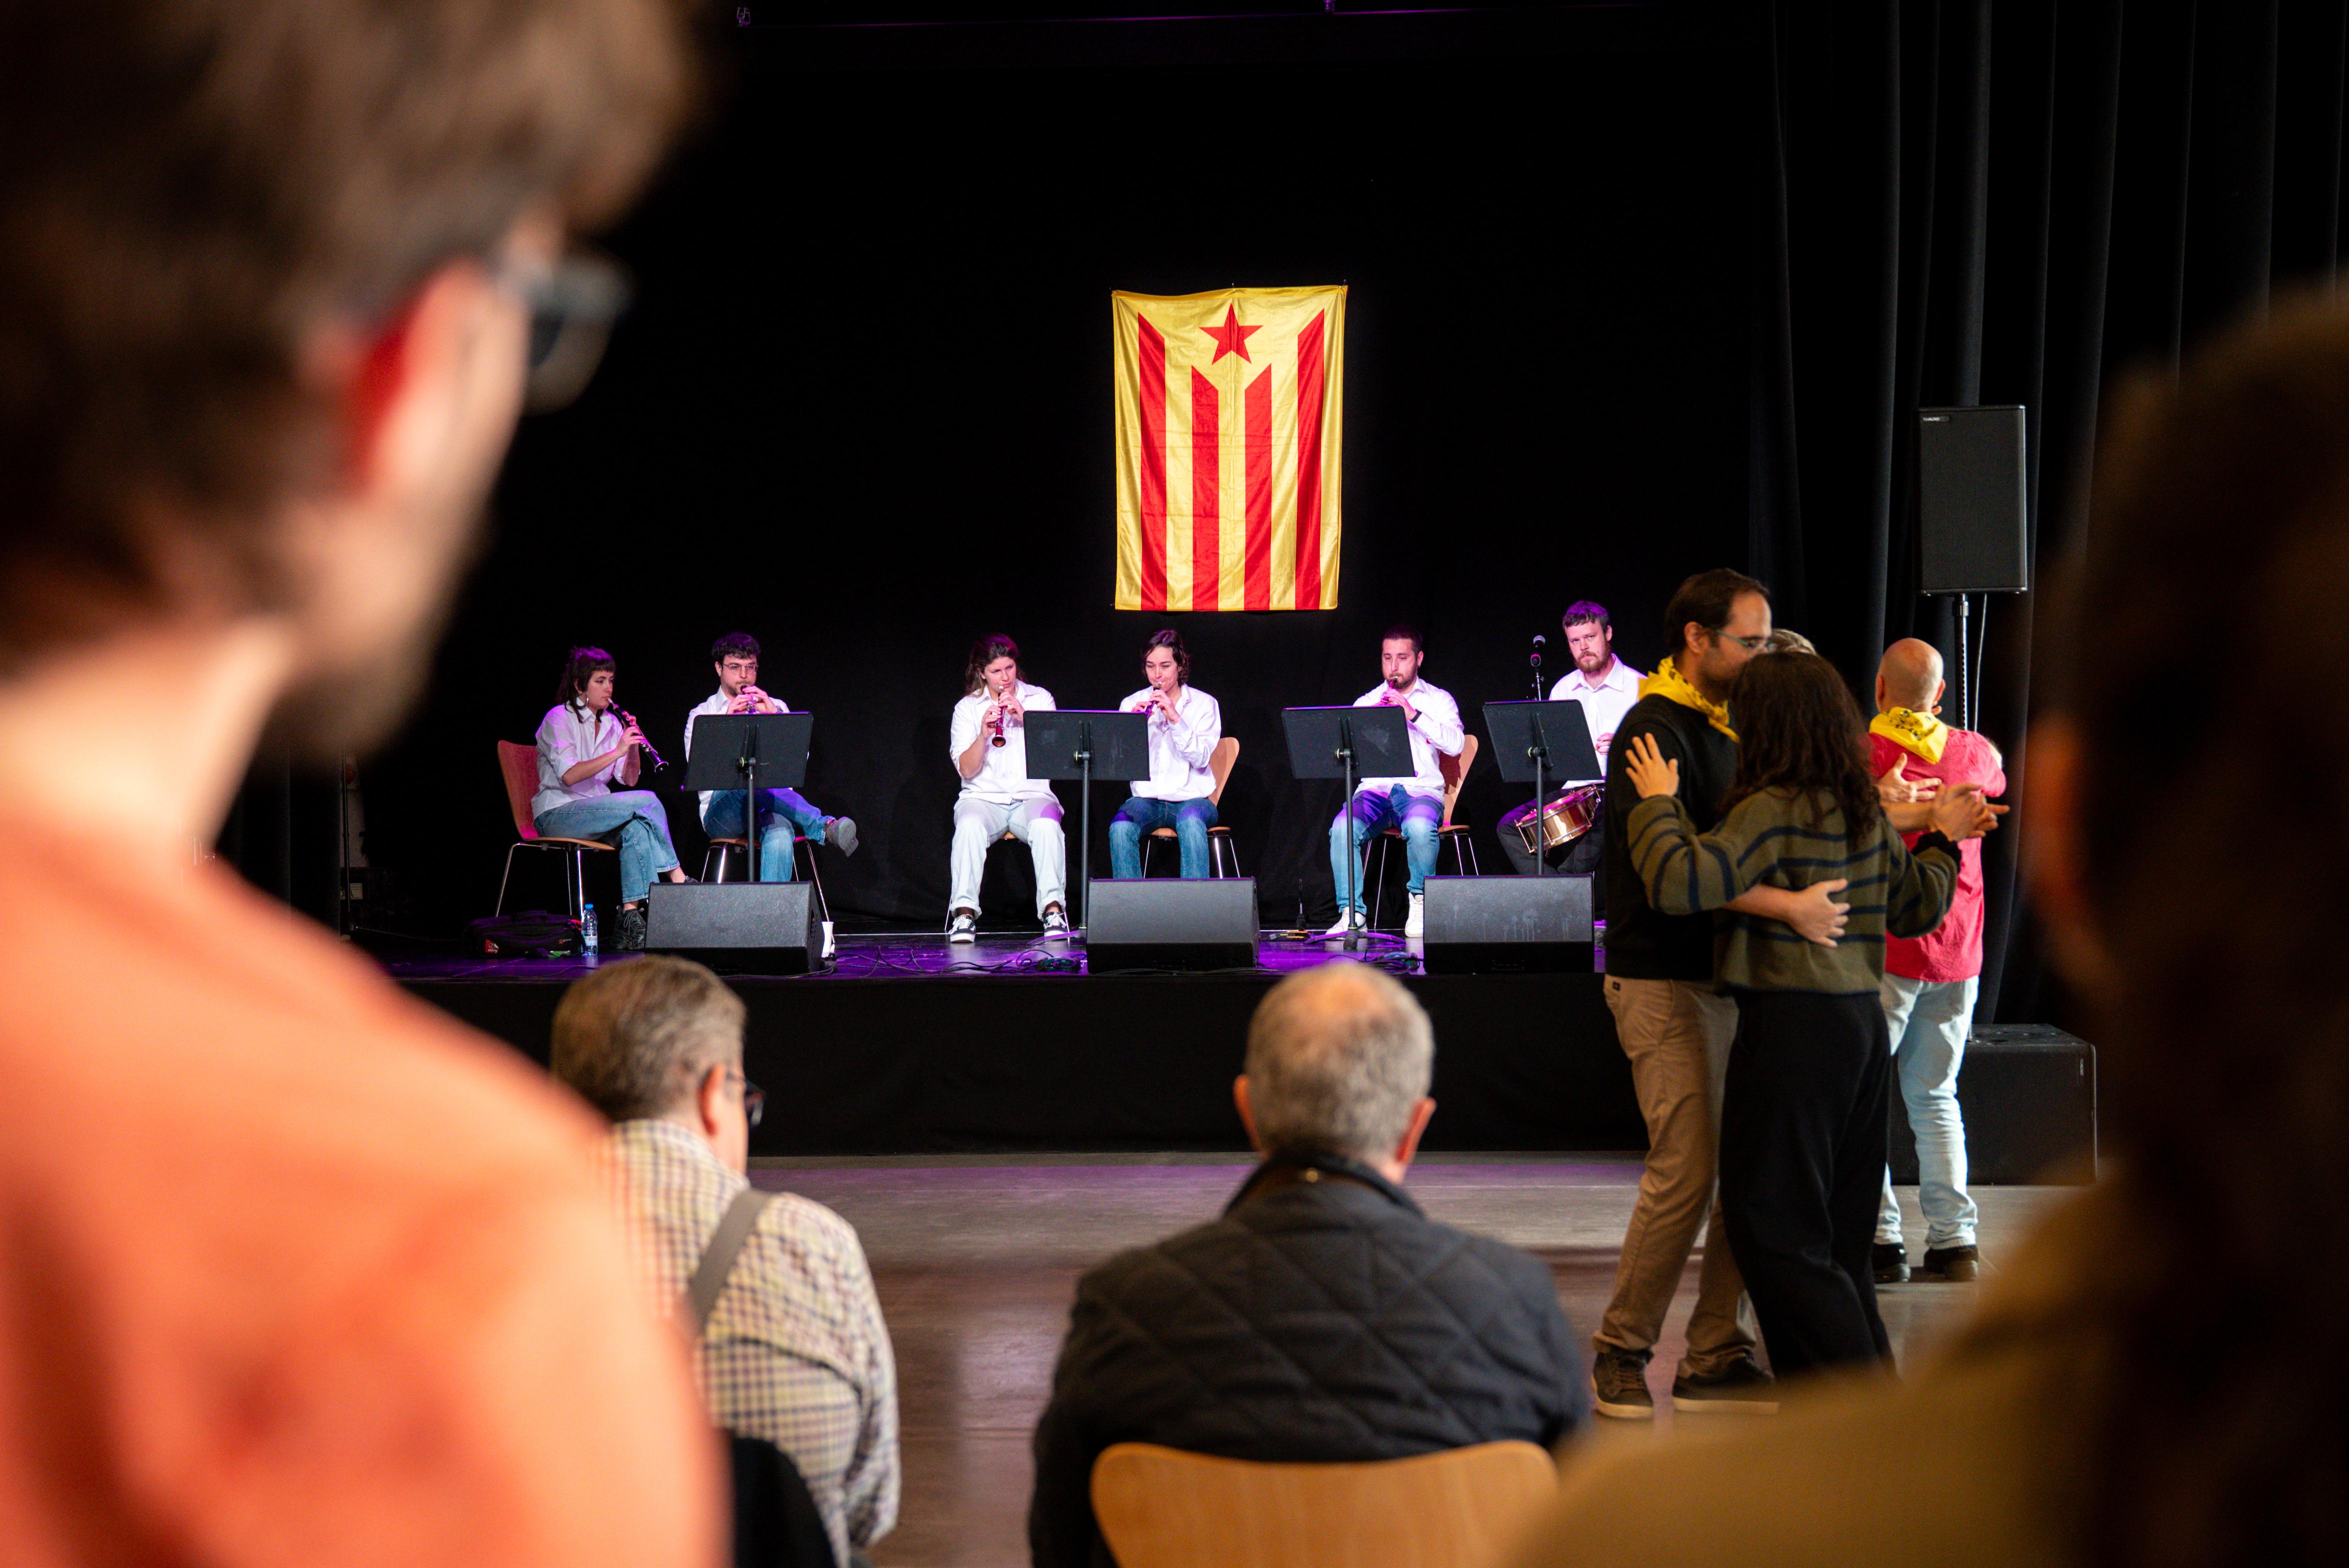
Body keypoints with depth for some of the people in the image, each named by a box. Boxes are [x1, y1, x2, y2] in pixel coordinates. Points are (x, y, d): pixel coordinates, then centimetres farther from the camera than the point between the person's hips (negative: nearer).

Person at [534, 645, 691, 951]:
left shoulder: (611, 722, 15)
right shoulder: (559, 719, -5)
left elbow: (629, 779, 9)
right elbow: (568, 776, -21)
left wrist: (634, 745, -9)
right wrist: (617, 751, -26)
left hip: (599, 810, 6)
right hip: (557, 815, -6)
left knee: (637, 829, -30)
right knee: (647, 802, -26)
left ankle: (631, 917, -34)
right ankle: (678, 880, -17)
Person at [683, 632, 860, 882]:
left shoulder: (776, 708, 20)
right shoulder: (702, 715, 15)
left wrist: (773, 717, -7)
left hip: (773, 808, 1)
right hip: (722, 812, -1)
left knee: (779, 833, -38)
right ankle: (823, 827, -46)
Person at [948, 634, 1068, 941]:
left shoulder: (1040, 699, 11)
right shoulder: (967, 708, 8)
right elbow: (966, 770, -1)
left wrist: (1026, 720, -12)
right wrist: (984, 736, -18)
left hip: (1032, 795, 0)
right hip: (983, 797, 0)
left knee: (1046, 825, -35)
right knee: (969, 826, -35)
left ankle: (1053, 909, -33)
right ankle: (964, 913, -34)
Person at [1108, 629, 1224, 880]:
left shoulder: (1203, 703, 5)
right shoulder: (1131, 704, 10)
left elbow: (1201, 758, -8)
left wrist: (1175, 718, -18)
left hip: (1191, 797, -1)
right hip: (1147, 798, 2)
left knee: (1190, 821, -37)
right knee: (1121, 827, -31)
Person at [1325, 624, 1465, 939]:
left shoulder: (1438, 700, 13)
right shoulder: (1366, 702, 20)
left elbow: (1455, 744, -5)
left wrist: (1414, 715, -14)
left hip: (1422, 790, -2)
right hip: (1375, 789, 2)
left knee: (1420, 826, -38)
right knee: (1342, 827, -32)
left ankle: (1420, 902, -11)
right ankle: (1351, 913, -24)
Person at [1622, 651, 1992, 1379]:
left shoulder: (1774, 811, -14)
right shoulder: (1868, 813, 10)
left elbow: (1681, 885, -25)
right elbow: (1919, 909, 22)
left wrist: (1658, 803, -10)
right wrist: (1944, 840, 38)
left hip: (1793, 1026, -8)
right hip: (1863, 1021, 8)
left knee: (1770, 1219, 0)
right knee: (1839, 1224, 16)